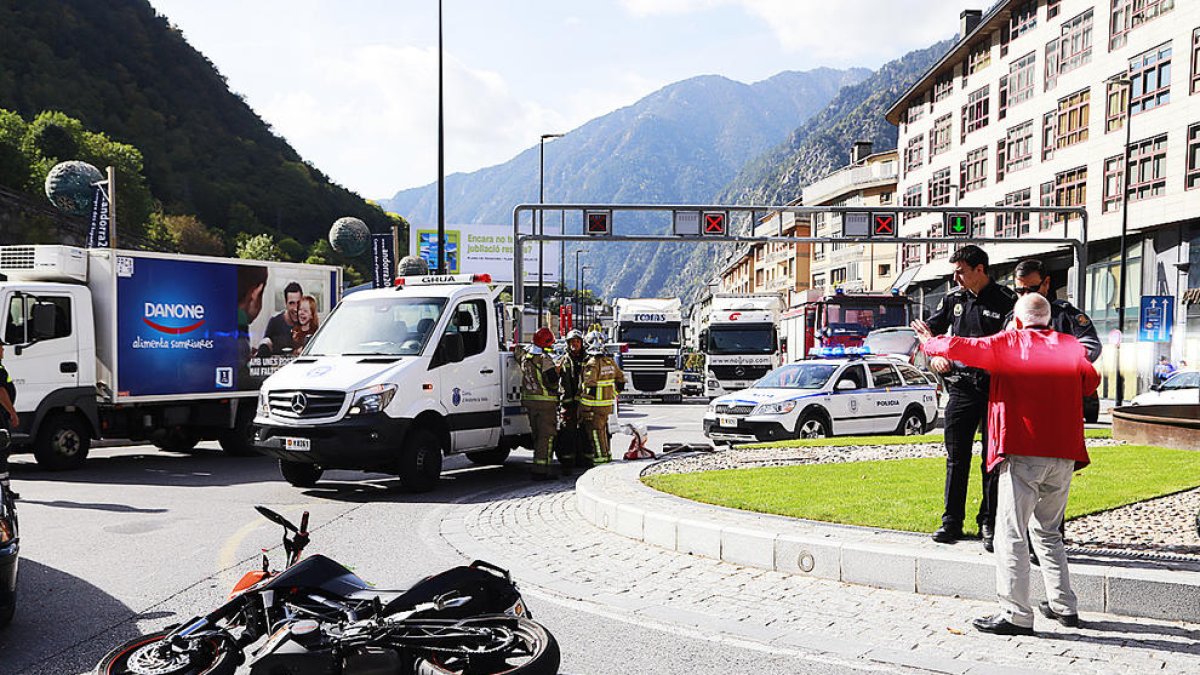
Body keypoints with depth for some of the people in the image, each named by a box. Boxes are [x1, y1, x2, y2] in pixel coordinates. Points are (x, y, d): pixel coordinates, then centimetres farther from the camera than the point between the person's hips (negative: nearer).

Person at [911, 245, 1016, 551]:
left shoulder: (1006, 301, -5)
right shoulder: (953, 298, 9)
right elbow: (930, 330, 15)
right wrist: (935, 355, -3)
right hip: (961, 388, 4)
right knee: (956, 457, 6)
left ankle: (989, 524, 13)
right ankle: (951, 521, 13)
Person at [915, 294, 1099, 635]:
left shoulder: (1009, 343, 1)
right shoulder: (1071, 345, 11)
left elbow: (957, 347, -4)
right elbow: (1090, 382, 7)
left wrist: (929, 342, 15)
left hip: (1022, 454, -5)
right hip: (1063, 456, 5)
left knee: (1011, 535, -2)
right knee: (1048, 532, 20)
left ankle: (1016, 615, -4)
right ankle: (1063, 605, 22)